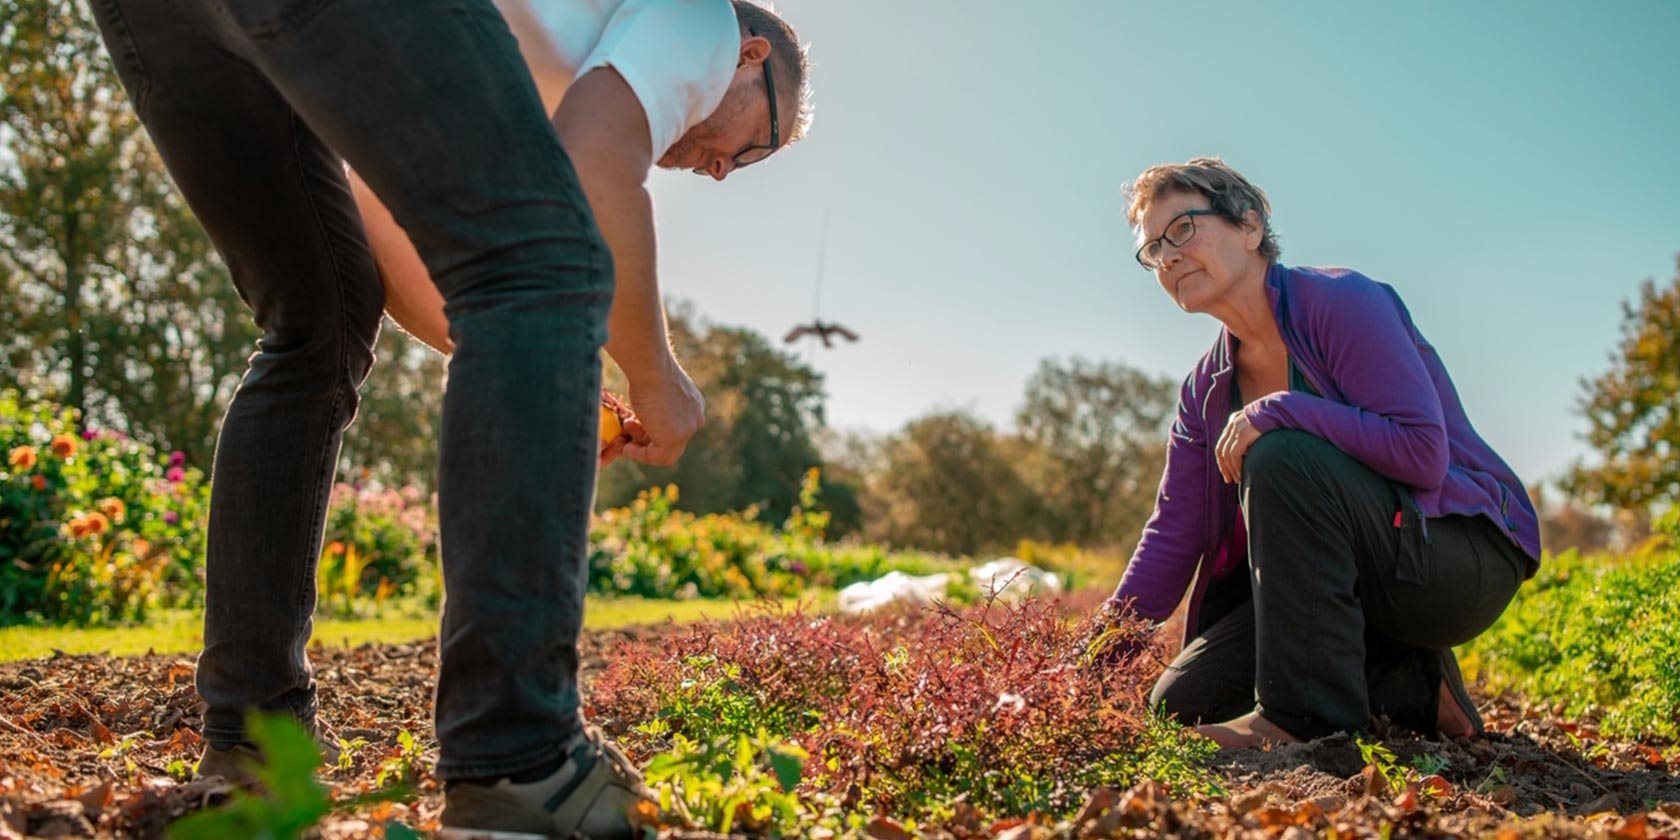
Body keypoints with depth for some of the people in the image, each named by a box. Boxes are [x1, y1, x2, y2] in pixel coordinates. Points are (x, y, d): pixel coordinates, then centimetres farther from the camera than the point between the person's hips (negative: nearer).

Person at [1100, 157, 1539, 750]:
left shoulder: (1341, 302, -15)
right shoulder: (1206, 388, 6)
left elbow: (1423, 451, -24)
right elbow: (1173, 533, 2)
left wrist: (1278, 412, -26)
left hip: (1467, 558, -7)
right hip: (1363, 579, 7)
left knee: (1281, 456, -32)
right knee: (1181, 703, -6)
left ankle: (1310, 717, -26)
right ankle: (1414, 692, 5)